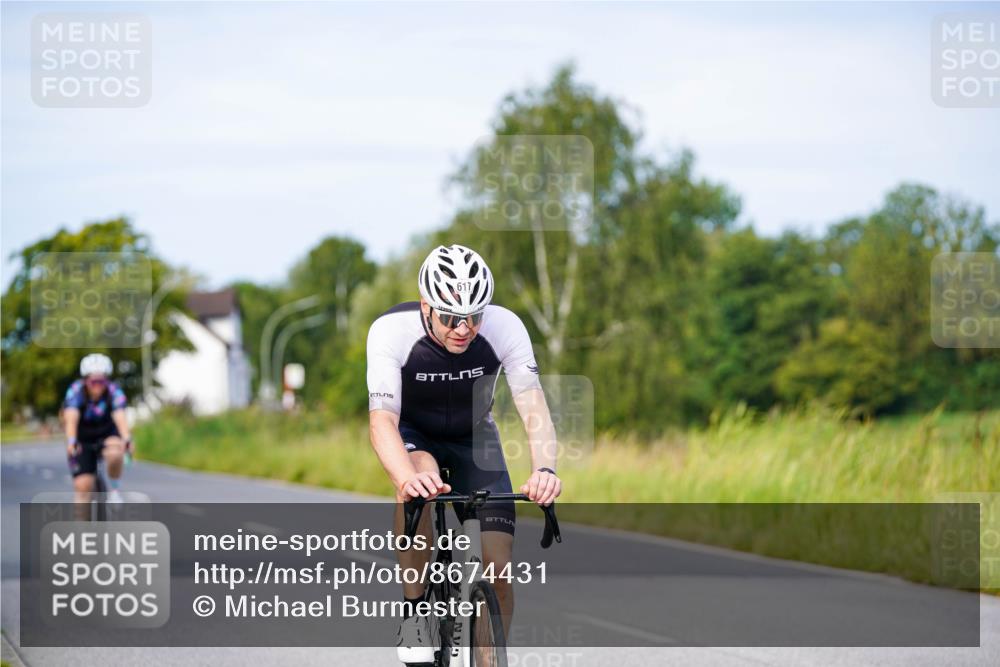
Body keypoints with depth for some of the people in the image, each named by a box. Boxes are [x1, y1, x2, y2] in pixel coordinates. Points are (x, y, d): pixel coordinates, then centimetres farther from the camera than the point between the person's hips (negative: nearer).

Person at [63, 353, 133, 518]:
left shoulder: (114, 392, -22)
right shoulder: (75, 391, -24)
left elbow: (120, 417, -37)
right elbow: (71, 419, -38)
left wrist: (126, 439, -56)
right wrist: (71, 441, -57)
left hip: (106, 434, 0)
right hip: (82, 440, 0)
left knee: (114, 454, -34)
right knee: (83, 486, -13)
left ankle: (114, 490, -7)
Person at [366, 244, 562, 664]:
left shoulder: (505, 327, -28)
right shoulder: (391, 331, -32)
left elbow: (533, 406, -35)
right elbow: (382, 420, -40)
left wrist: (545, 468, -56)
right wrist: (408, 479, -60)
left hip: (474, 438, 2)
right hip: (413, 433, -2)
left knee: (498, 570, -11)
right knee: (417, 482, -38)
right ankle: (414, 614, -23)